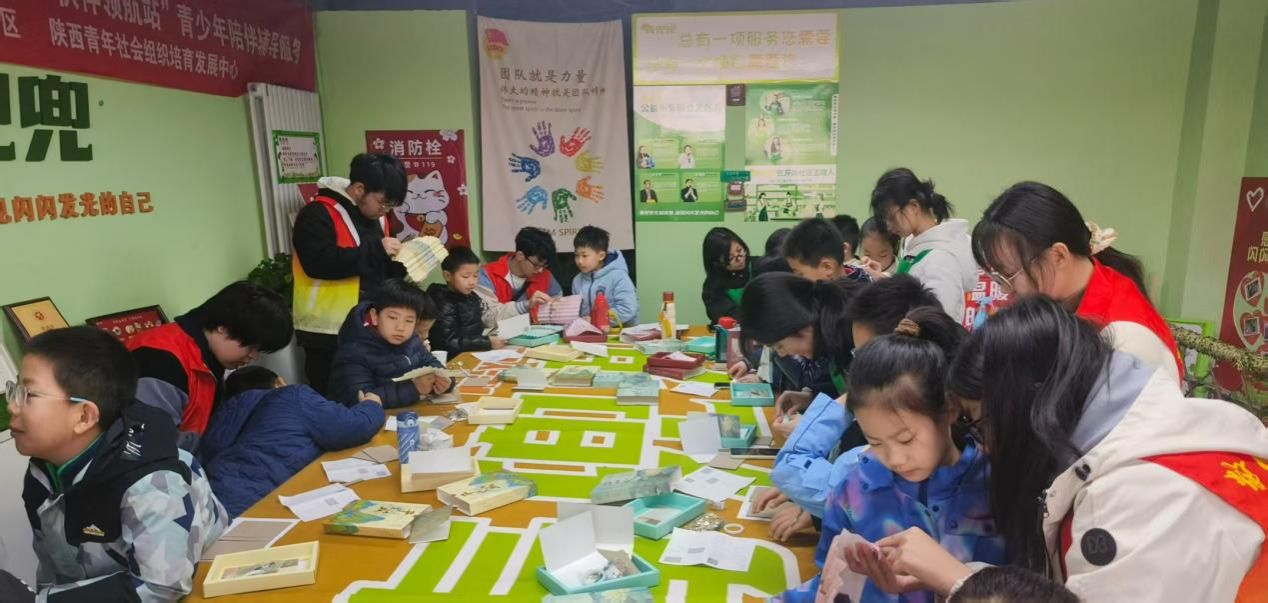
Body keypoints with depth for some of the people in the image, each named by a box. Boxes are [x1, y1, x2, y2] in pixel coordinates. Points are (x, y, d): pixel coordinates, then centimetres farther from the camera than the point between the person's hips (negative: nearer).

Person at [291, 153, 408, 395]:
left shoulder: (374, 215, 10)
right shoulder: (318, 214, -14)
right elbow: (319, 263, -29)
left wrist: (402, 261, -4)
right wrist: (376, 249, -25)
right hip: (328, 334, -8)